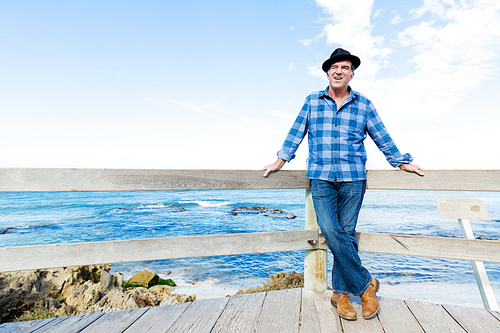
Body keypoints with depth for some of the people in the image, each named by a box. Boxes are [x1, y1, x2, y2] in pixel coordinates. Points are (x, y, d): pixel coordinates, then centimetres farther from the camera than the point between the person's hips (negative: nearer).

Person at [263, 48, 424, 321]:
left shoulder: (363, 105, 11)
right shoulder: (312, 101, 12)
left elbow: (381, 137, 17)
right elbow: (296, 132, 12)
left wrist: (402, 163, 17)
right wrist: (280, 161, 8)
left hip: (353, 178, 0)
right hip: (321, 177, 0)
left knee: (346, 234, 0)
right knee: (330, 231, -12)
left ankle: (340, 293, 17)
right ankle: (365, 284, 8)